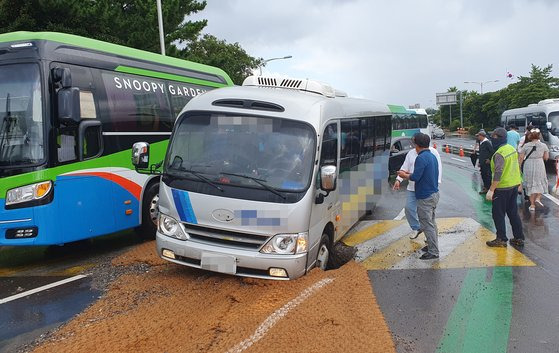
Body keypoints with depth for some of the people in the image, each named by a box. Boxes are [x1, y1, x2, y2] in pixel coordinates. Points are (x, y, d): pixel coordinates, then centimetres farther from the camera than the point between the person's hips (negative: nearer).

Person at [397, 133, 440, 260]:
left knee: (427, 225, -3)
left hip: (425, 197, -10)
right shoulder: (432, 156, 12)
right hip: (434, 193, 10)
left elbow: (416, 177, -23)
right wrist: (409, 174, 16)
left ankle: (433, 252, 2)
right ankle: (433, 246, 31)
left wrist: (404, 175, -5)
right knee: (431, 222, 20)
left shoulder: (421, 158, -19)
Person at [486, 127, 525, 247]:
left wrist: (491, 190, -23)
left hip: (503, 188, -9)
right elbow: (517, 167, 17)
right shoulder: (512, 149, 8)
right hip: (515, 184, 9)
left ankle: (501, 239, 7)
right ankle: (519, 238, 21)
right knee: (513, 212, 16)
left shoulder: (499, 154, -21)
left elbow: (498, 174, -26)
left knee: (498, 214, 2)